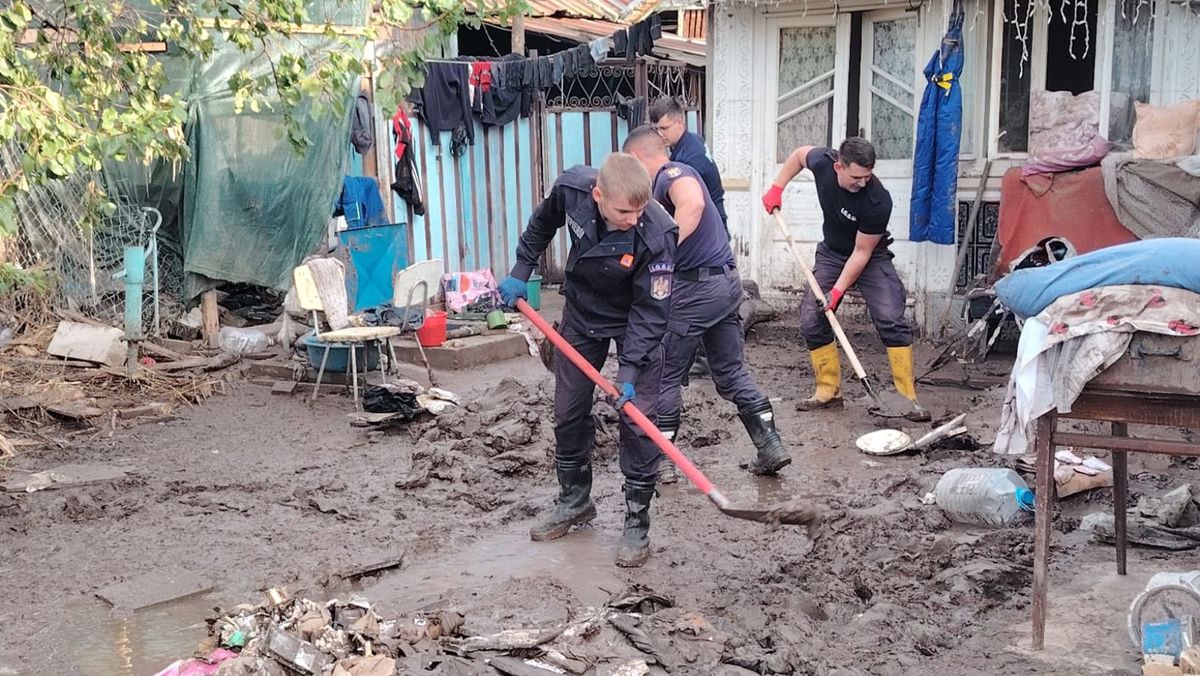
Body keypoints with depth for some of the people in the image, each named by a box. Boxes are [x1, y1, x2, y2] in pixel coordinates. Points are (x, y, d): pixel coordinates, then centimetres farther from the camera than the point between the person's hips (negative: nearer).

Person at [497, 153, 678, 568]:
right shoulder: (571, 188, -25)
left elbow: (650, 311, -28)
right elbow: (543, 223, 1)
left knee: (637, 419, -8)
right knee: (568, 412, 11)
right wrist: (520, 271, 1)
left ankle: (637, 523, 6)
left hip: (635, 322, -4)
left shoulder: (655, 235, -36)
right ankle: (574, 502, 31)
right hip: (582, 313, 4)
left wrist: (629, 370, -33)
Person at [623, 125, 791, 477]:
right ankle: (771, 447, 15)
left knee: (665, 376, 4)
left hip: (696, 286, -9)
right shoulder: (674, 177, 19)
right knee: (732, 371, 16)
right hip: (727, 281, 10)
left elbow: (693, 203, -35)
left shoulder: (671, 174, -12)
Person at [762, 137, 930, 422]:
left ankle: (908, 397, -12)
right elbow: (799, 153, 3)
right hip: (831, 254, 4)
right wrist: (777, 188, -3)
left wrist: (838, 291, -27)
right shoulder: (823, 162, -22)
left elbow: (862, 251, -25)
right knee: (811, 321, -4)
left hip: (871, 259, -4)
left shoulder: (878, 201, -34)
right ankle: (829, 390, 7)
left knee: (892, 321, -18)